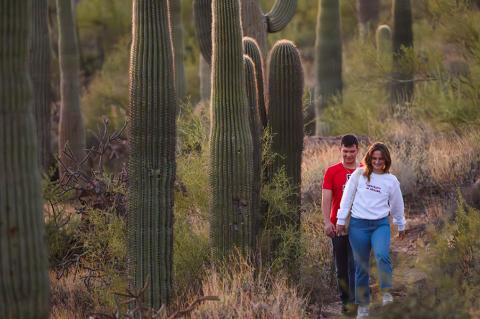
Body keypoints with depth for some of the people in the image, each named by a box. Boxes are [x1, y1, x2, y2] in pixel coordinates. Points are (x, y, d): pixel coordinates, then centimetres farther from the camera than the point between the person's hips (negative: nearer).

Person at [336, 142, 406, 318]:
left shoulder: (391, 180, 6)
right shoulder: (359, 174, 3)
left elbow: (397, 205, 17)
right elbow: (347, 198, 5)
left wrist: (401, 226, 26)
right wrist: (341, 220, 3)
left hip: (380, 224, 0)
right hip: (358, 224, 0)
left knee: (382, 255, -28)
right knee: (361, 266, 4)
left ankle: (386, 292, -13)